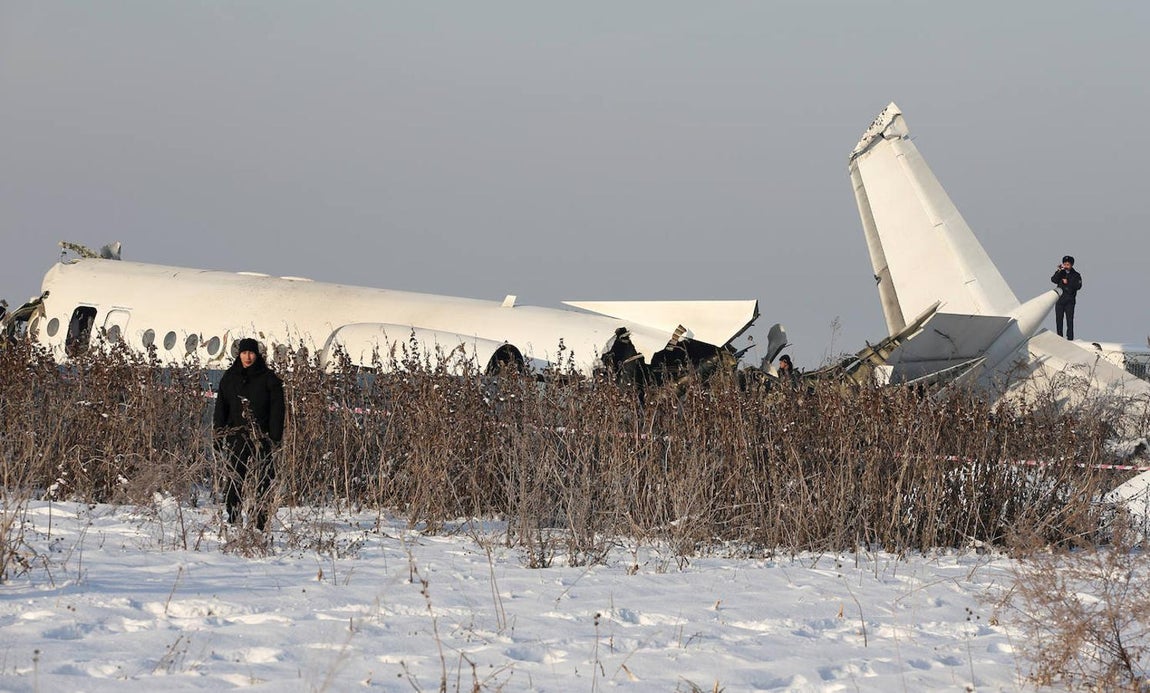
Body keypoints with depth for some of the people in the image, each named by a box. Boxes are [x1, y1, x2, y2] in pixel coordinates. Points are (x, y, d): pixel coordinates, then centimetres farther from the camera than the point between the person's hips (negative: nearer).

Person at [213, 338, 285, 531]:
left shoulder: (268, 379, 3)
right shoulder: (229, 378, 11)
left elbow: (277, 409, 1)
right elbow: (221, 407, 12)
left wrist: (275, 436, -8)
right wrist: (219, 433, 3)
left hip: (260, 437, -2)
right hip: (236, 437, 2)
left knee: (263, 479, -5)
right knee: (235, 479, 0)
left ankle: (262, 522, -3)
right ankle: (232, 518, 5)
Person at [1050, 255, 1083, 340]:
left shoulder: (1076, 275, 6)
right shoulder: (1060, 273, 9)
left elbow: (1078, 286, -7)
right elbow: (1053, 280, -8)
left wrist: (1067, 283, -12)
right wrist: (1059, 271, -18)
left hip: (1069, 300, -2)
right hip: (1059, 299, 2)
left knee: (1069, 320, -7)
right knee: (1058, 319, 3)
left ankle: (1070, 337, -7)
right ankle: (1059, 337, 10)